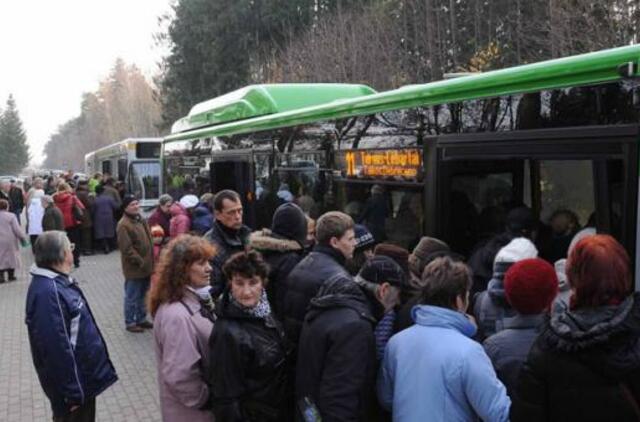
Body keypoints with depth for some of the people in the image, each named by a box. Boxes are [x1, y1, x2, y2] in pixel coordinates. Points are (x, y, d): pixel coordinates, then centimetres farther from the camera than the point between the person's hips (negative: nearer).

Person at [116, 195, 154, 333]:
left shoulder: (140, 219, 11)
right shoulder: (124, 225, -18)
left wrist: (150, 262, 15)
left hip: (146, 266, 9)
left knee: (141, 296, 19)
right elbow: (127, 249, -23)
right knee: (132, 297, 2)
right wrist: (140, 262, -20)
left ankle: (141, 319, 31)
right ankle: (130, 323, 13)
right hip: (134, 268, -9)